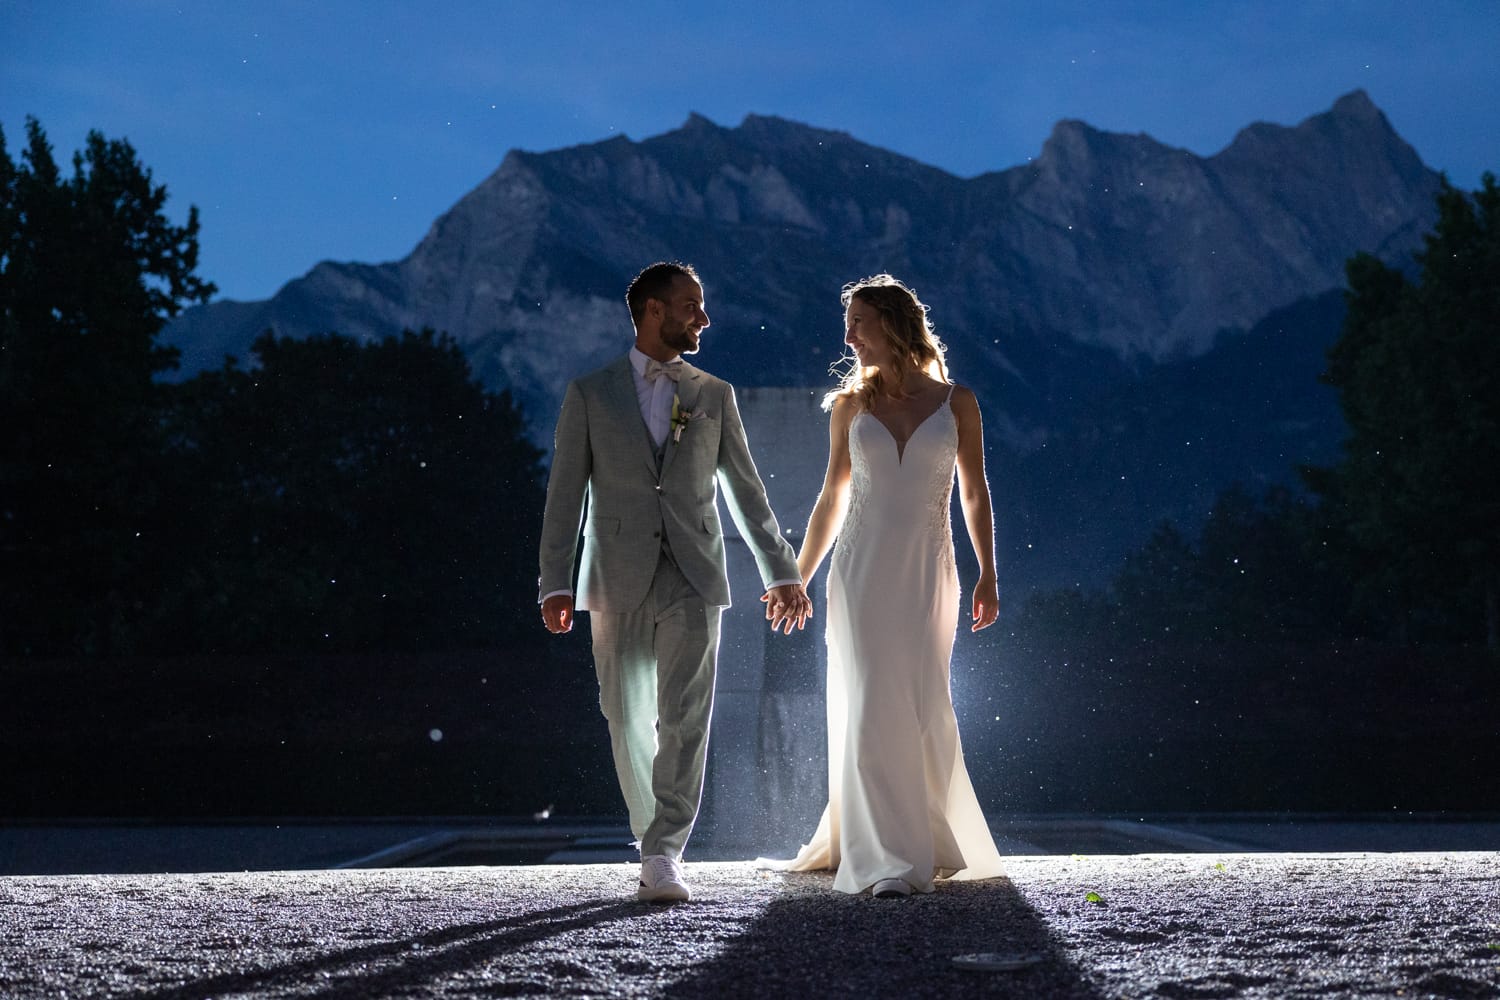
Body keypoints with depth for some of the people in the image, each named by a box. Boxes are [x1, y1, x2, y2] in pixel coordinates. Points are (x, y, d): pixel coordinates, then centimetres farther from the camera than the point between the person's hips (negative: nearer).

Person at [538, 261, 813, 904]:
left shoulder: (714, 396, 11)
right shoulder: (589, 394, 5)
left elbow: (745, 491, 16)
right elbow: (565, 494, 2)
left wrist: (780, 571, 15)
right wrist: (556, 584, -5)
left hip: (692, 579, 0)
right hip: (618, 579, 0)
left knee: (684, 718, -12)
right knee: (629, 722, 4)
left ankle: (663, 857, -14)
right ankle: (657, 844, 19)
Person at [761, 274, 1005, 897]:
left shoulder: (956, 403, 4)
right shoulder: (851, 406, 8)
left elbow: (975, 495, 5)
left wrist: (987, 575, -3)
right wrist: (796, 579, 15)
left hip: (928, 573, -1)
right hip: (862, 570, 1)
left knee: (923, 711, -1)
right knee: (872, 710, -8)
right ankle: (890, 862, -7)